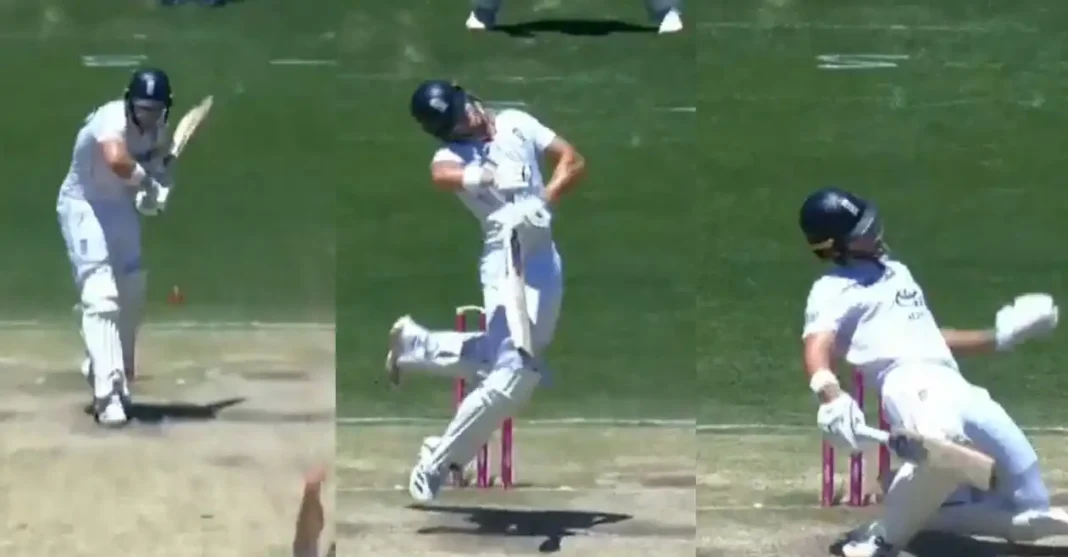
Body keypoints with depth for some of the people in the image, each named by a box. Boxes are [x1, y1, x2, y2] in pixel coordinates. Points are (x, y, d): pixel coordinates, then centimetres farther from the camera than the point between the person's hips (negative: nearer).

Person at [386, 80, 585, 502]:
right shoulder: (451, 155, -7)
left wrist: (542, 202, -11)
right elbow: (443, 177, -31)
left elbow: (573, 161, 5)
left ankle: (415, 344, 34)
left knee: (503, 358, 15)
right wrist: (490, 176, -50)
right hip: (507, 258, -6)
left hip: (544, 257, 6)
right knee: (514, 376, -16)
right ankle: (436, 463, -3)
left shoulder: (515, 123, 8)